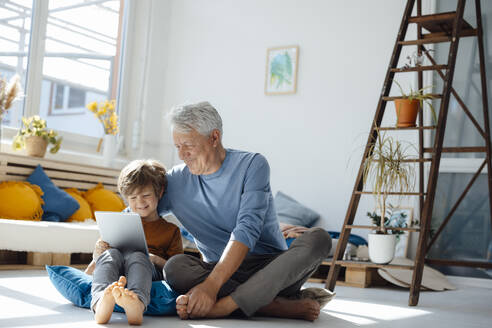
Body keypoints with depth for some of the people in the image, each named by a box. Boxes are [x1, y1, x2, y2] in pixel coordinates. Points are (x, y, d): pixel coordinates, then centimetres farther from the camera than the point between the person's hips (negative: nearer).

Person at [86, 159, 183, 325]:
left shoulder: (171, 230, 22)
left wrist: (156, 259, -9)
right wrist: (98, 254, 2)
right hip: (115, 274, 2)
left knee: (138, 256, -34)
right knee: (111, 253, -29)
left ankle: (137, 304, -67)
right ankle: (101, 303, -60)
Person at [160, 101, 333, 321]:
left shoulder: (252, 165, -6)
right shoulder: (175, 181, 6)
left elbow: (247, 230, -18)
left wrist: (211, 284, -30)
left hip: (273, 269, -1)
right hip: (224, 273, 2)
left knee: (317, 238, -29)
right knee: (175, 267, -28)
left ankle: (222, 306, -39)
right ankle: (281, 306, -33)